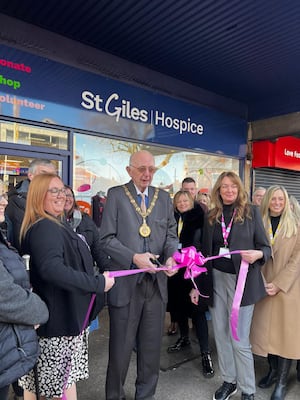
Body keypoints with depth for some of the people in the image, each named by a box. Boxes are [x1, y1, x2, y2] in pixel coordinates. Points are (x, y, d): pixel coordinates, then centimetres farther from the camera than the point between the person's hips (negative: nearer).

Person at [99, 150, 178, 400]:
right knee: (121, 347, 12)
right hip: (125, 284, -3)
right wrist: (133, 257, -19)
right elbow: (107, 238, -7)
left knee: (152, 346, 17)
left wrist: (171, 256, -11)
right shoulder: (116, 195, -2)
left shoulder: (164, 198, 9)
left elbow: (171, 234, 9)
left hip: (157, 283, 4)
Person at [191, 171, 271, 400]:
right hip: (216, 280, 4)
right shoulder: (211, 216, 6)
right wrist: (198, 285, 11)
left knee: (239, 339, 2)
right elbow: (206, 252, 10)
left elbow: (266, 247, -1)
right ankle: (229, 381, 34)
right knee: (221, 334, 14)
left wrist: (257, 254, -25)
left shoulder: (251, 212, -3)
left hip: (241, 281, -3)